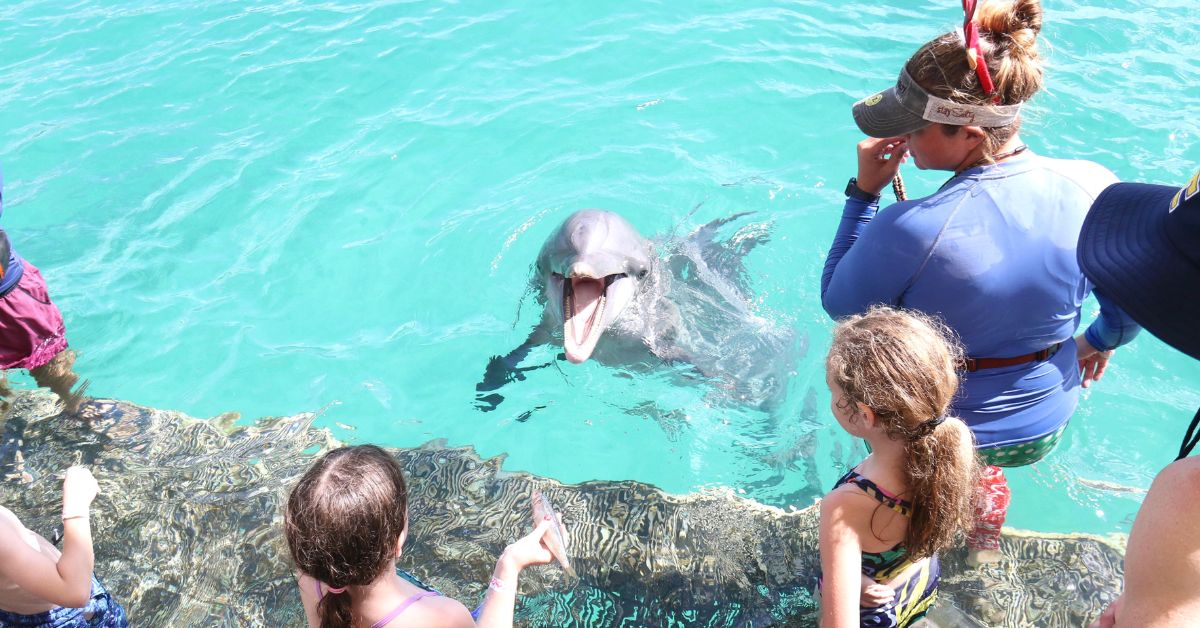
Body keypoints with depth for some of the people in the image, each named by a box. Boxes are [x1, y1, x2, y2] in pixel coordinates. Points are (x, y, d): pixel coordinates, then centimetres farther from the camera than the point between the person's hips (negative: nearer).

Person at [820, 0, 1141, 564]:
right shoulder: (1094, 189, -19)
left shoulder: (907, 231, -35)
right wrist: (1101, 342, 19)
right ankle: (985, 530, 54)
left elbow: (838, 304, -14)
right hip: (1046, 428, 5)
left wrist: (863, 191, -13)